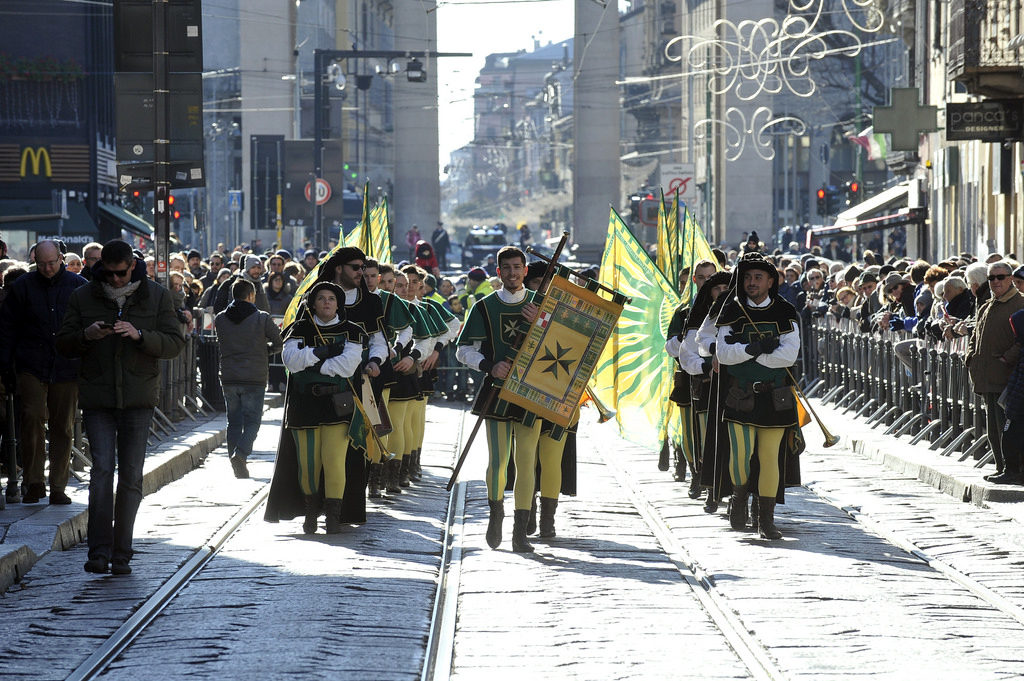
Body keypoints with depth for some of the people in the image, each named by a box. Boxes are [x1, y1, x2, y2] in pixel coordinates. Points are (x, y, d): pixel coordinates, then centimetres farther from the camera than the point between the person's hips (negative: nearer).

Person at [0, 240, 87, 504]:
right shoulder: (23, 287, 6)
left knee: (63, 427, 3)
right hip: (32, 367, -1)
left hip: (67, 369, 1)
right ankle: (34, 481, -6)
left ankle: (58, 486, 9)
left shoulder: (79, 286, 6)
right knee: (32, 418, -14)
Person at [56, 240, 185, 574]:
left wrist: (139, 335, -18)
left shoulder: (157, 296, 4)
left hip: (138, 398, 0)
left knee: (131, 475, 2)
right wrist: (85, 335, -15)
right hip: (97, 399, 0)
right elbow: (63, 344, 7)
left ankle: (121, 554, 9)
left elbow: (175, 343, -1)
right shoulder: (83, 297, 5)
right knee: (102, 469, -12)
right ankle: (99, 552, -13)